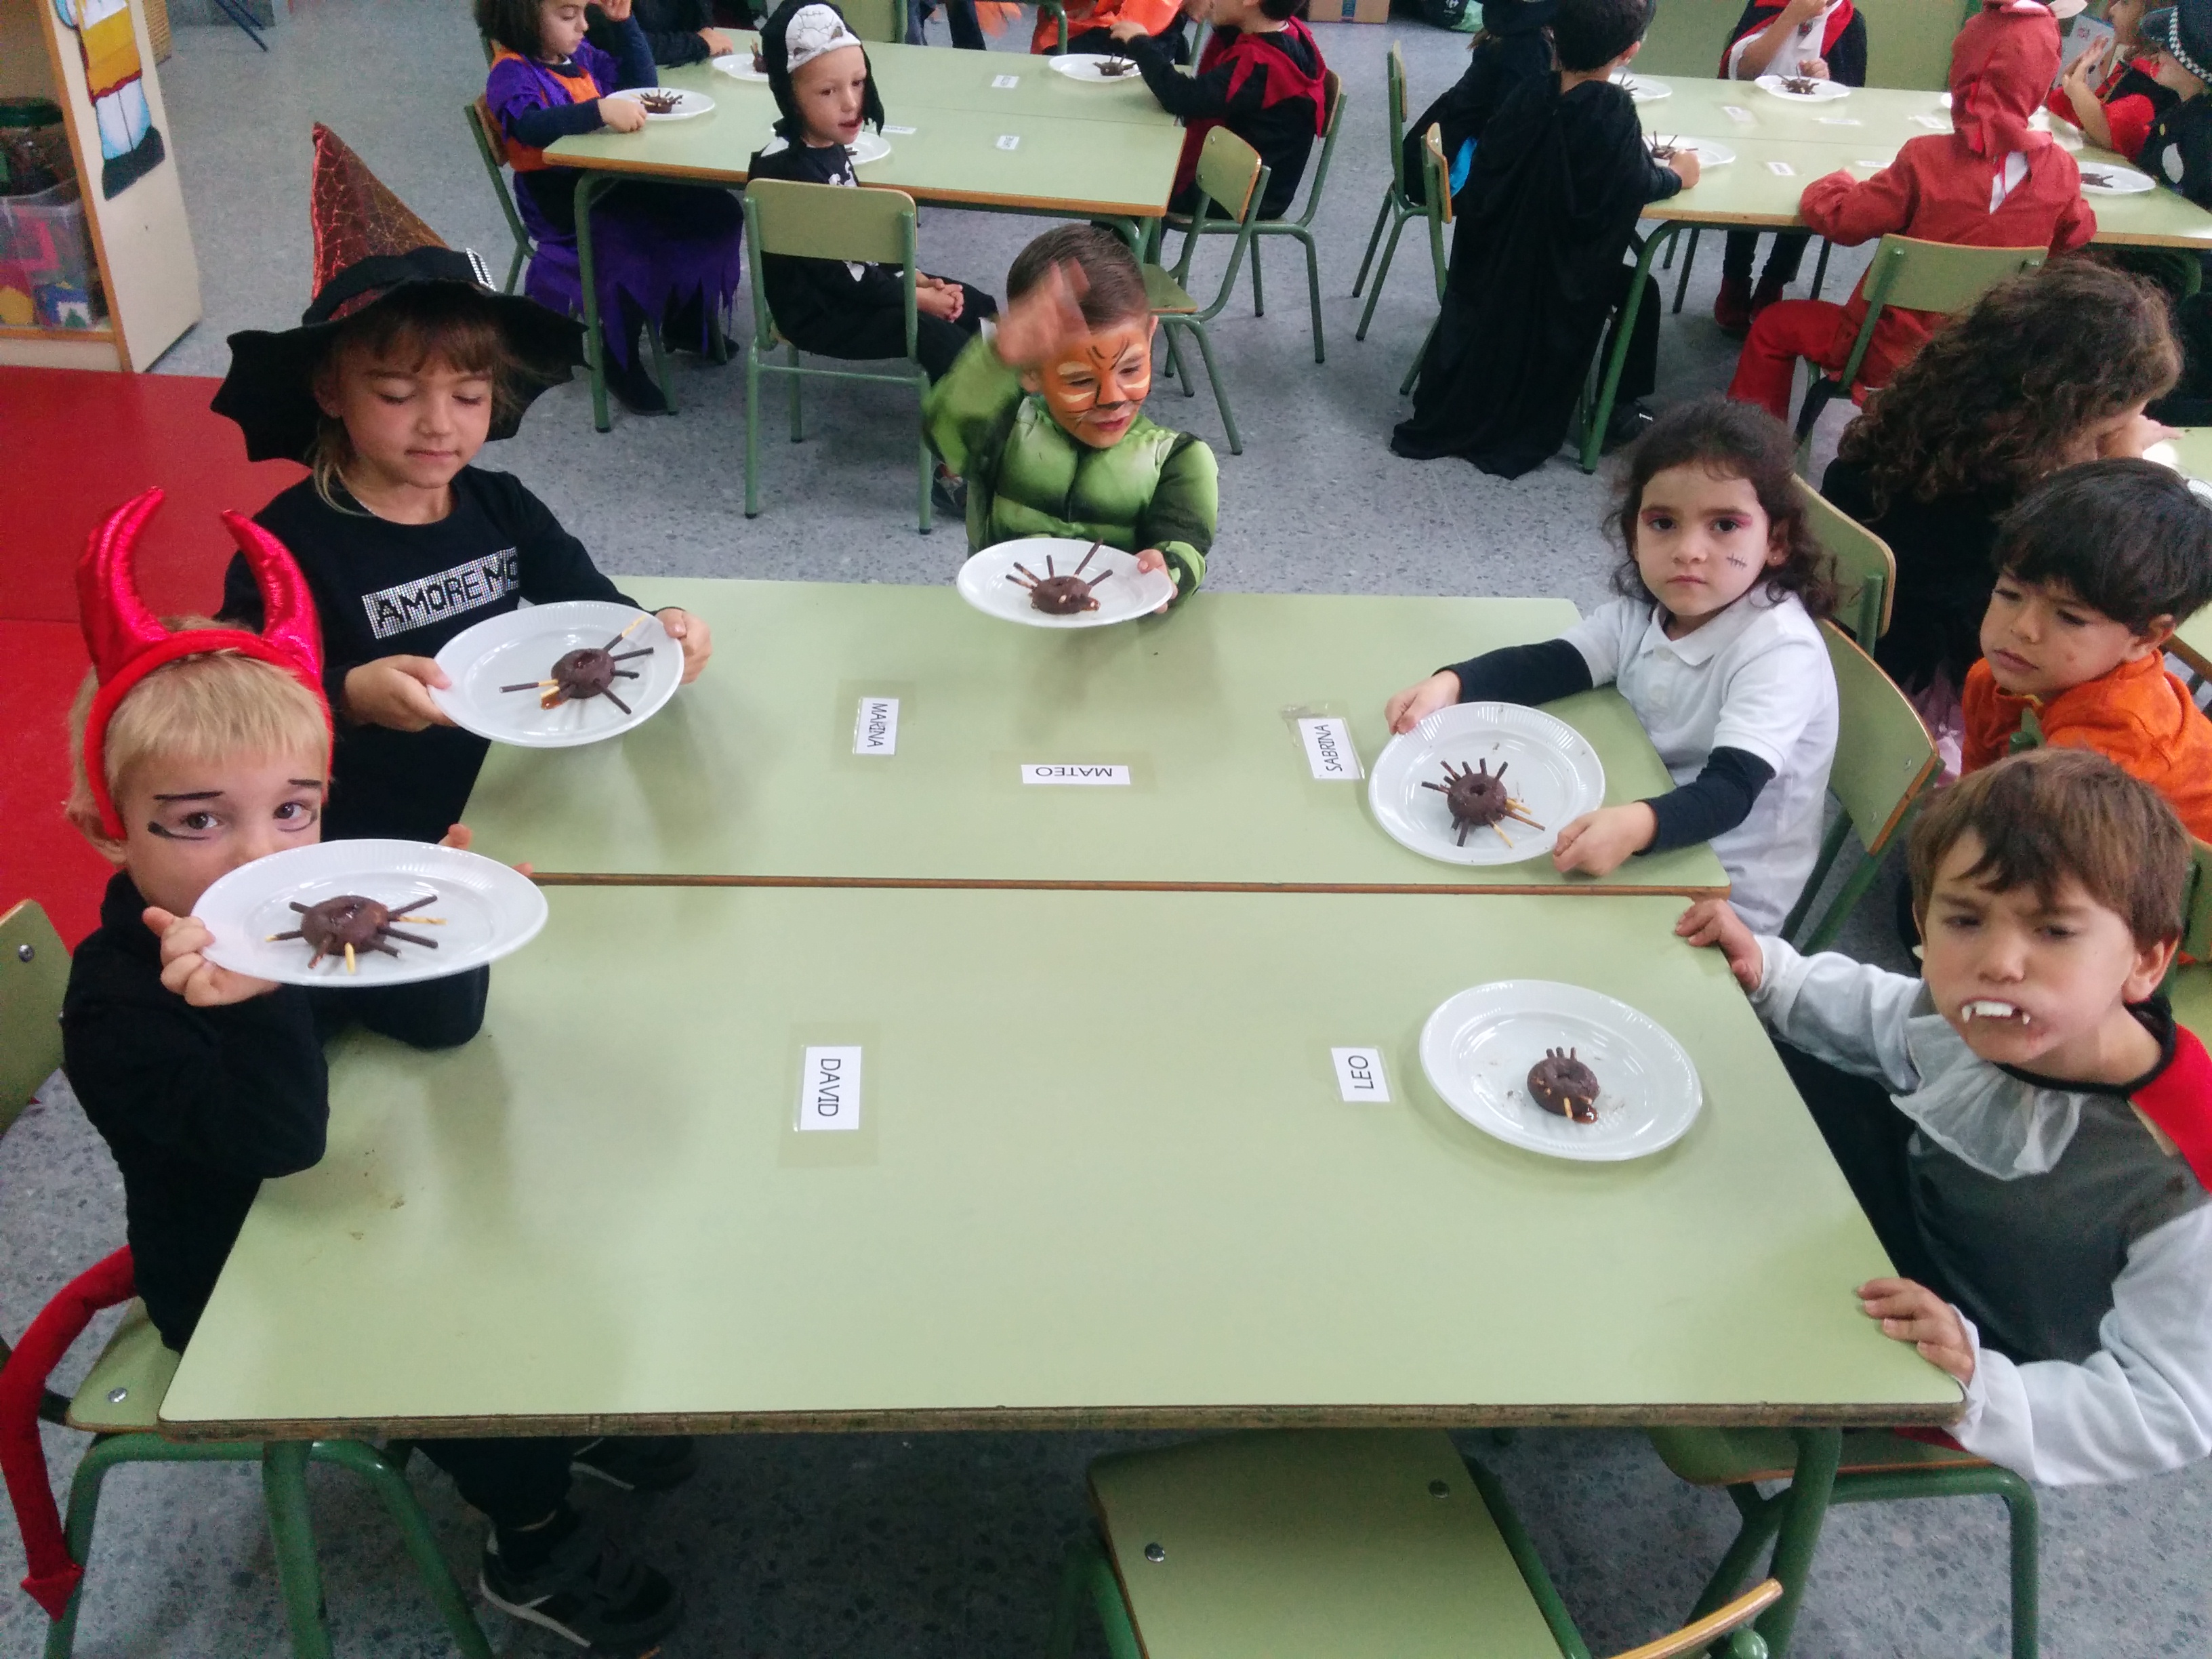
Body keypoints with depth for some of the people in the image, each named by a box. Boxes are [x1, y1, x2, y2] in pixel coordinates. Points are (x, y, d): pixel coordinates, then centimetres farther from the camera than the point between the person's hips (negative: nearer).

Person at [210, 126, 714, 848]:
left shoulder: (499, 507, 3)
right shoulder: (291, 544, -12)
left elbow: (590, 599, 10)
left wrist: (657, 634, -13)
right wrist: (350, 697, -32)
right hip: (378, 848, -4)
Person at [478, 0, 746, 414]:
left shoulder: (580, 54, 11)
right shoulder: (512, 73, -13)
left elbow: (644, 82, 19)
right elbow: (531, 126, -33)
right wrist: (600, 110, -45)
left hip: (609, 182, 8)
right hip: (563, 206, -8)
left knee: (717, 211, -2)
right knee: (636, 250, -34)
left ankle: (684, 322, 17)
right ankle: (620, 362, -11)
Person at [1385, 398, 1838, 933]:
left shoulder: (1781, 650, -24)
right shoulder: (1644, 609, -2)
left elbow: (1729, 792, -33)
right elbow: (1550, 664, -8)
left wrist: (1638, 826, -52)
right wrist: (1450, 684, -27)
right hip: (1636, 849, 7)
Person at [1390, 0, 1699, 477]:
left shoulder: (1532, 93, -7)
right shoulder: (1612, 108, -21)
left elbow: (1488, 165, 2)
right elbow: (1640, 185, -11)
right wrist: (1679, 173, 10)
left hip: (1497, 265, 5)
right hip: (1558, 281, -4)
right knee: (1640, 292, 18)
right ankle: (1619, 410, 20)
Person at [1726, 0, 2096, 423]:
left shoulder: (1928, 159, -23)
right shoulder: (2061, 169, -10)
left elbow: (1839, 219, -13)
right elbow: (2077, 234, 8)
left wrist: (1830, 186, 8)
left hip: (1896, 356, -5)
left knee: (1774, 325, 16)